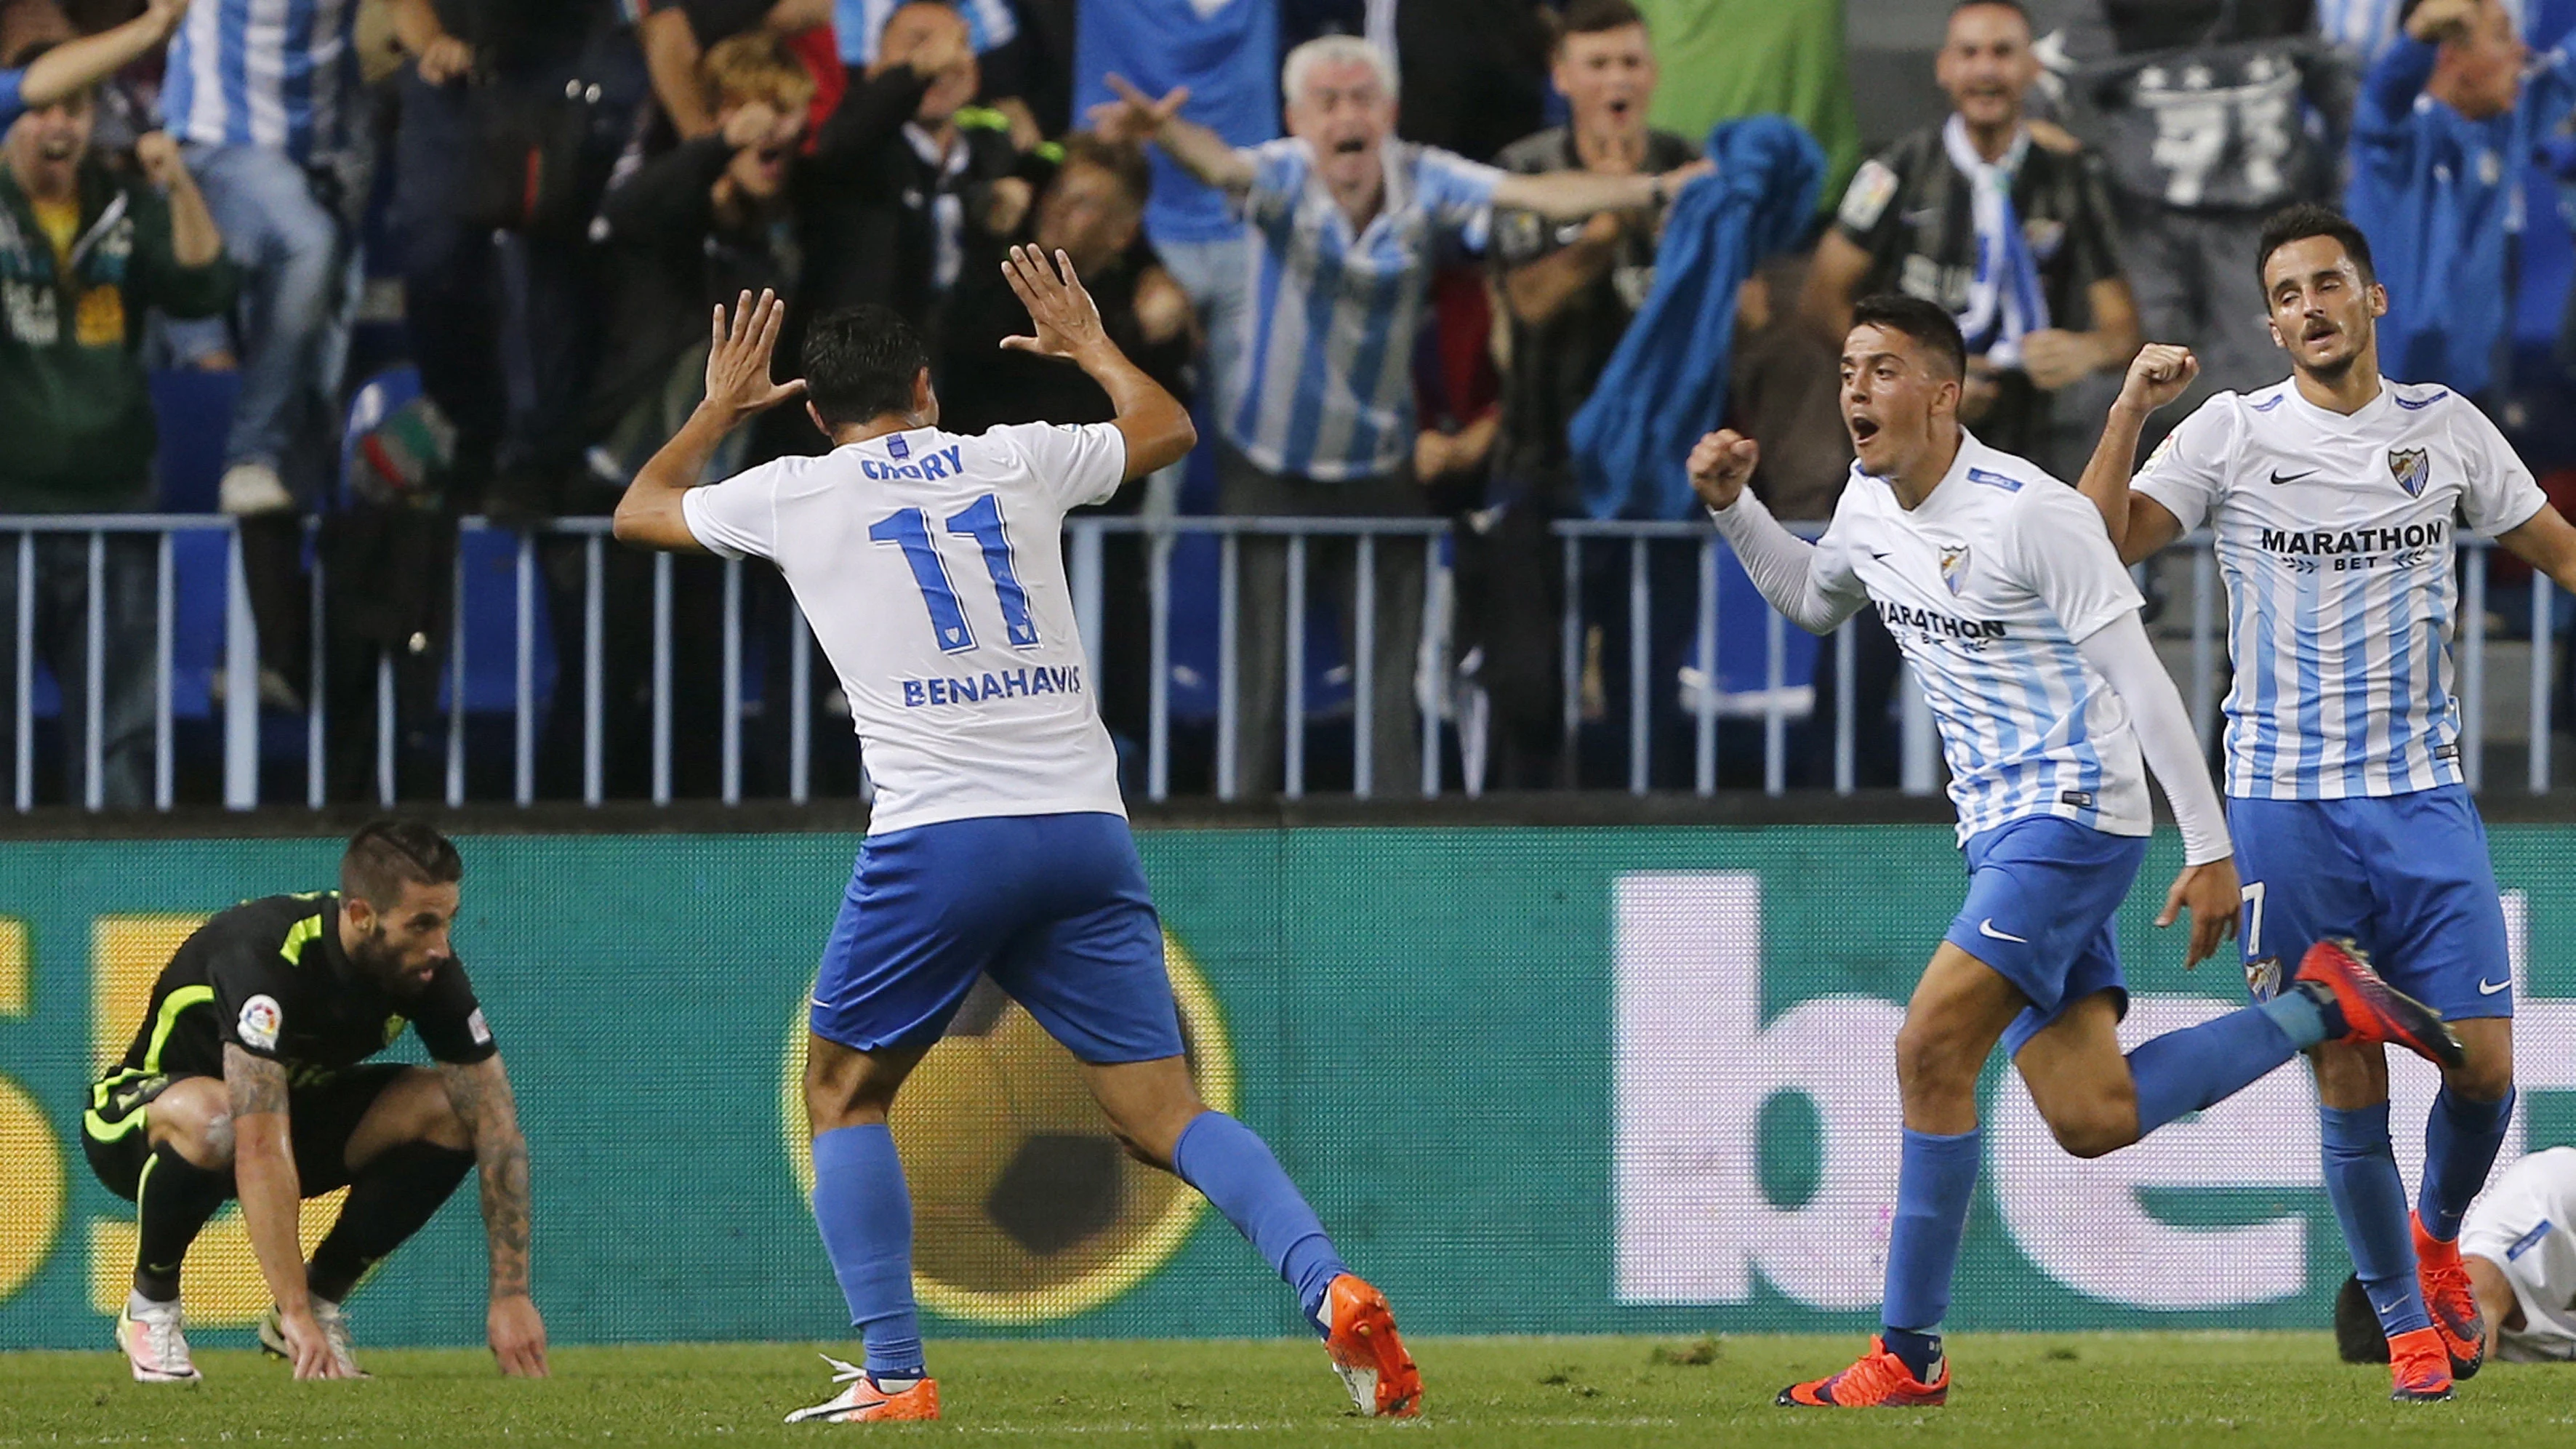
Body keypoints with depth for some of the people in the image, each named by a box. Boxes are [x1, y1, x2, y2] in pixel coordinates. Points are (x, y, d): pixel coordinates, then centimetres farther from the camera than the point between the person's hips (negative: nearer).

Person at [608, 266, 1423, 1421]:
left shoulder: (792, 494, 10)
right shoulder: (1018, 460, 15)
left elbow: (639, 510, 31)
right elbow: (1167, 428, 36)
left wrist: (720, 407, 46)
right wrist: (1089, 344, 52)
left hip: (936, 838, -3)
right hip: (1085, 828, 3)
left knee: (842, 1094, 15)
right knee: (1163, 1112, 2)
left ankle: (893, 1374, 1)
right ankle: (1333, 1293, -21)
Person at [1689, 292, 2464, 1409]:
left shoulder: (2028, 513, -17)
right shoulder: (1869, 505, 8)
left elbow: (2139, 676, -15)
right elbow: (1812, 600, 31)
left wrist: (2209, 850, -16)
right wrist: (1733, 508, 13)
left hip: (2072, 818, -8)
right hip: (2000, 836, 9)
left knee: (1931, 1048, -17)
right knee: (2092, 1119, 1)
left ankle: (1909, 1354, -11)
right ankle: (2323, 1007, 18)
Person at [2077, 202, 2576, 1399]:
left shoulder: (2446, 428, 6)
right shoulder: (2233, 433, 0)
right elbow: (2098, 545, -8)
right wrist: (2130, 411, -17)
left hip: (2424, 794, 1)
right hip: (2287, 805, -1)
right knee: (2348, 1086, -2)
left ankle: (2437, 1234, 25)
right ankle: (2405, 1319, 14)